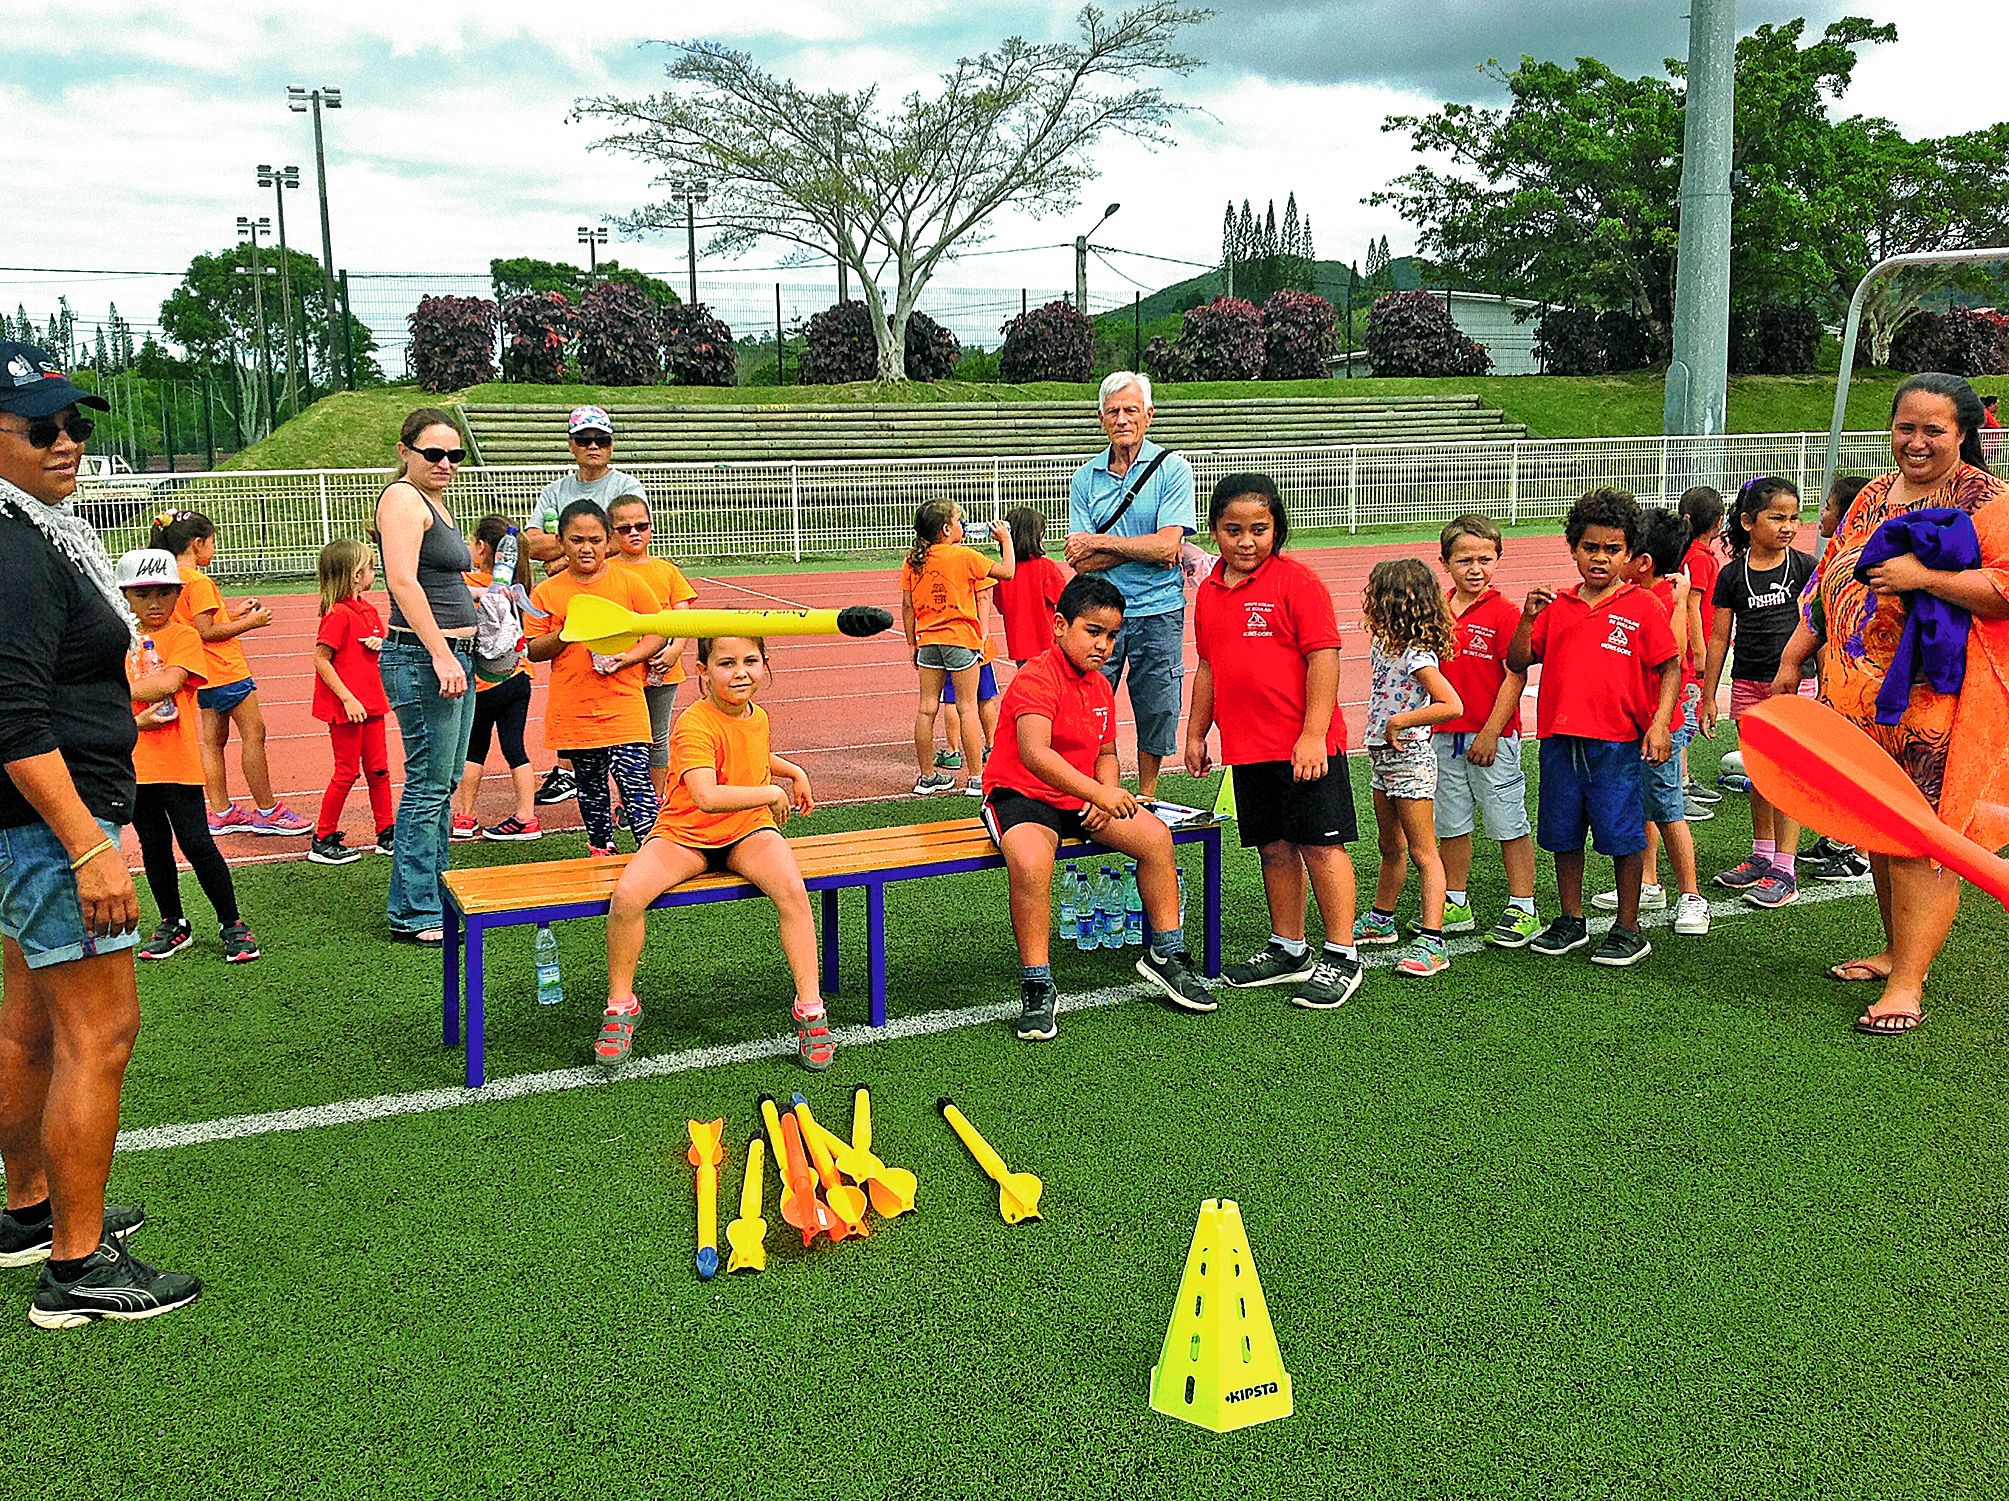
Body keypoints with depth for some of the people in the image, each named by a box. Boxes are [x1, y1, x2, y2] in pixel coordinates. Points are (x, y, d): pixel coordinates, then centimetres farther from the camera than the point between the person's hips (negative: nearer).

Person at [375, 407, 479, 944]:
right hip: (423, 659, -10)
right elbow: (402, 581, -21)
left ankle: (435, 894, 26)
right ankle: (414, 915, 2)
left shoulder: (434, 502, 20)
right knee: (428, 786, -6)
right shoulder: (403, 498, -10)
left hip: (452, 657, 10)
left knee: (444, 785, 15)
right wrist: (441, 654, -25)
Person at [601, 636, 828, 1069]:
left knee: (792, 890, -27)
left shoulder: (758, 717, 3)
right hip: (685, 837, -4)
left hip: (748, 832, 4)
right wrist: (772, 794, -27)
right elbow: (707, 797, -38)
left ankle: (810, 1008, -15)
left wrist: (794, 772, 15)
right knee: (626, 896, -29)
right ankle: (620, 1005, -4)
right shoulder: (695, 725, -22)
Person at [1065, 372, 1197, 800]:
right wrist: (1144, 549, -12)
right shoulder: (1085, 478, 6)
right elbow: (1079, 561, -2)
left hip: (1158, 612, -2)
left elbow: (1167, 545, -13)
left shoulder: (1172, 469, -2)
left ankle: (1146, 797, 24)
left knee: (1156, 712, 7)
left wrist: (1099, 542, -10)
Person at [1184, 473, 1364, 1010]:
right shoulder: (1209, 592, 10)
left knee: (1321, 844, -1)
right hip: (1246, 747, 6)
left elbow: (1323, 658, -14)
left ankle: (1341, 956, 8)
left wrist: (1313, 734, -18)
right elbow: (1207, 667, 19)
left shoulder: (1296, 581, -10)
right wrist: (1195, 734, 20)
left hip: (1306, 745, -6)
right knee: (1274, 847, 14)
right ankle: (1289, 950, 26)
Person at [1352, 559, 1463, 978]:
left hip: (1410, 759, -9)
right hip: (1383, 756, 9)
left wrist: (1400, 722, -25)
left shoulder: (1417, 656, -21)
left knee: (1422, 852, -6)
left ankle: (1432, 943, -4)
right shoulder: (1383, 644, 5)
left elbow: (1452, 706, -30)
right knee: (1391, 847, 22)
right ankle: (1381, 920, 36)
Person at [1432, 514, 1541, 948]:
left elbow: (1515, 676, -12)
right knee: (1451, 823, 14)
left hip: (1492, 738, -6)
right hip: (1445, 736, 6)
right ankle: (1455, 904, 26)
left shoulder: (1505, 613, -10)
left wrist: (1491, 732, -14)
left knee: (1509, 823, 2)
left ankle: (1522, 910, 10)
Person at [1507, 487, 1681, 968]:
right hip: (1560, 739, 4)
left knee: (1623, 837, 3)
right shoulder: (1556, 608, 9)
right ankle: (1571, 921, 27)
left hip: (1618, 742, -4)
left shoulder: (1642, 607, -1)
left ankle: (1628, 930, 15)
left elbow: (1670, 666, -2)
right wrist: (1527, 618, -8)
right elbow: (1517, 663, 7)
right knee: (1563, 834, 12)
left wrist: (1659, 723, -12)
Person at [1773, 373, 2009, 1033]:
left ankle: (1907, 983, -3)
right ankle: (1896, 951, 28)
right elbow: (1828, 581, 21)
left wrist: (1923, 576, -22)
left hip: (1935, 700, -7)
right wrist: (1792, 659, 17)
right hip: (1863, 693, 7)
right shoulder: (1874, 497, 16)